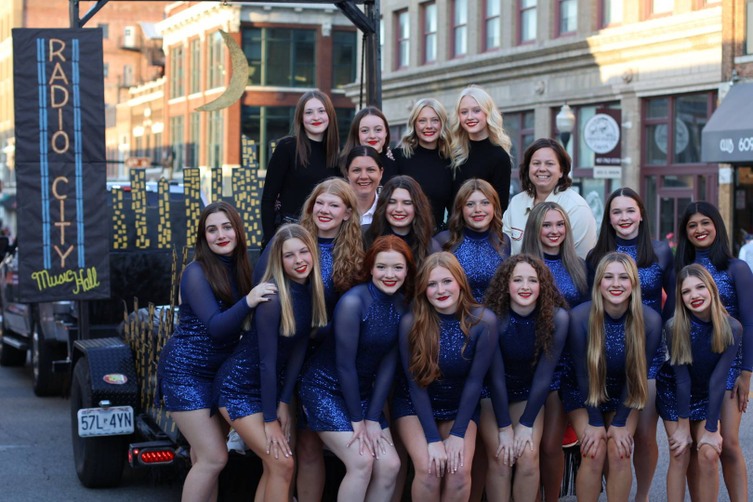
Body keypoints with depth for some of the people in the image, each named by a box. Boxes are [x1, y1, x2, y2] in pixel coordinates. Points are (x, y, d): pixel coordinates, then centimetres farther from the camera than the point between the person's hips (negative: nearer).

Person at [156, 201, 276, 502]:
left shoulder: (240, 269, 5)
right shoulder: (197, 272, -15)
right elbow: (215, 327, -25)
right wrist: (247, 302, -39)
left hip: (220, 372, 7)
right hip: (186, 372, -7)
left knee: (205, 458, 8)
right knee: (214, 458, -12)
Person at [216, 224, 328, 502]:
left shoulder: (312, 290, -4)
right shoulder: (273, 298, -25)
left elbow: (299, 348, -1)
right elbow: (267, 360, -23)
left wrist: (284, 403, -3)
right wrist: (270, 420, -18)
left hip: (273, 384, 7)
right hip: (240, 387, -7)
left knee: (273, 466, 8)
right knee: (282, 464, -10)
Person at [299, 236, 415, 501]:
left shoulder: (403, 307, -3)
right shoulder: (354, 301, -22)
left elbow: (388, 365, -3)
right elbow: (344, 363, -20)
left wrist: (373, 419, -7)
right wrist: (357, 420, -15)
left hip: (362, 391, 6)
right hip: (325, 389, -6)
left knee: (390, 465, -4)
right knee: (362, 462, -17)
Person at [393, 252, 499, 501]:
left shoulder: (484, 321, -20)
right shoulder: (411, 322, -21)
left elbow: (474, 381, -13)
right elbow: (416, 382, -16)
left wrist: (458, 433, -15)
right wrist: (433, 439, -18)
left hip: (460, 407, 1)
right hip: (415, 406, -1)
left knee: (459, 471, -19)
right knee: (429, 469, -22)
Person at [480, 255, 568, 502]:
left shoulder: (557, 318, -21)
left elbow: (544, 374, -16)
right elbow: (495, 374, -20)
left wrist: (526, 423, -13)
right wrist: (504, 426, -17)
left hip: (528, 394, 1)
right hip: (491, 393, -1)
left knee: (528, 457, -14)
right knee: (500, 459, -12)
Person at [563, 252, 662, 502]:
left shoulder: (650, 321, -21)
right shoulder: (580, 317, -26)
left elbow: (637, 373, -13)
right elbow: (583, 372, -17)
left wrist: (620, 422, -12)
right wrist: (595, 421, -15)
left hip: (623, 396, 1)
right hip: (583, 395, -1)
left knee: (619, 454, -15)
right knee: (595, 454, -17)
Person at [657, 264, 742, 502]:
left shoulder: (731, 328, -22)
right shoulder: (674, 327, -24)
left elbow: (718, 379, -23)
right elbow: (682, 378, -22)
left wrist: (711, 429, -20)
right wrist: (683, 427, -19)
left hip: (707, 398, 1)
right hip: (673, 394, -1)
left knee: (708, 455, -11)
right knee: (680, 456, -7)